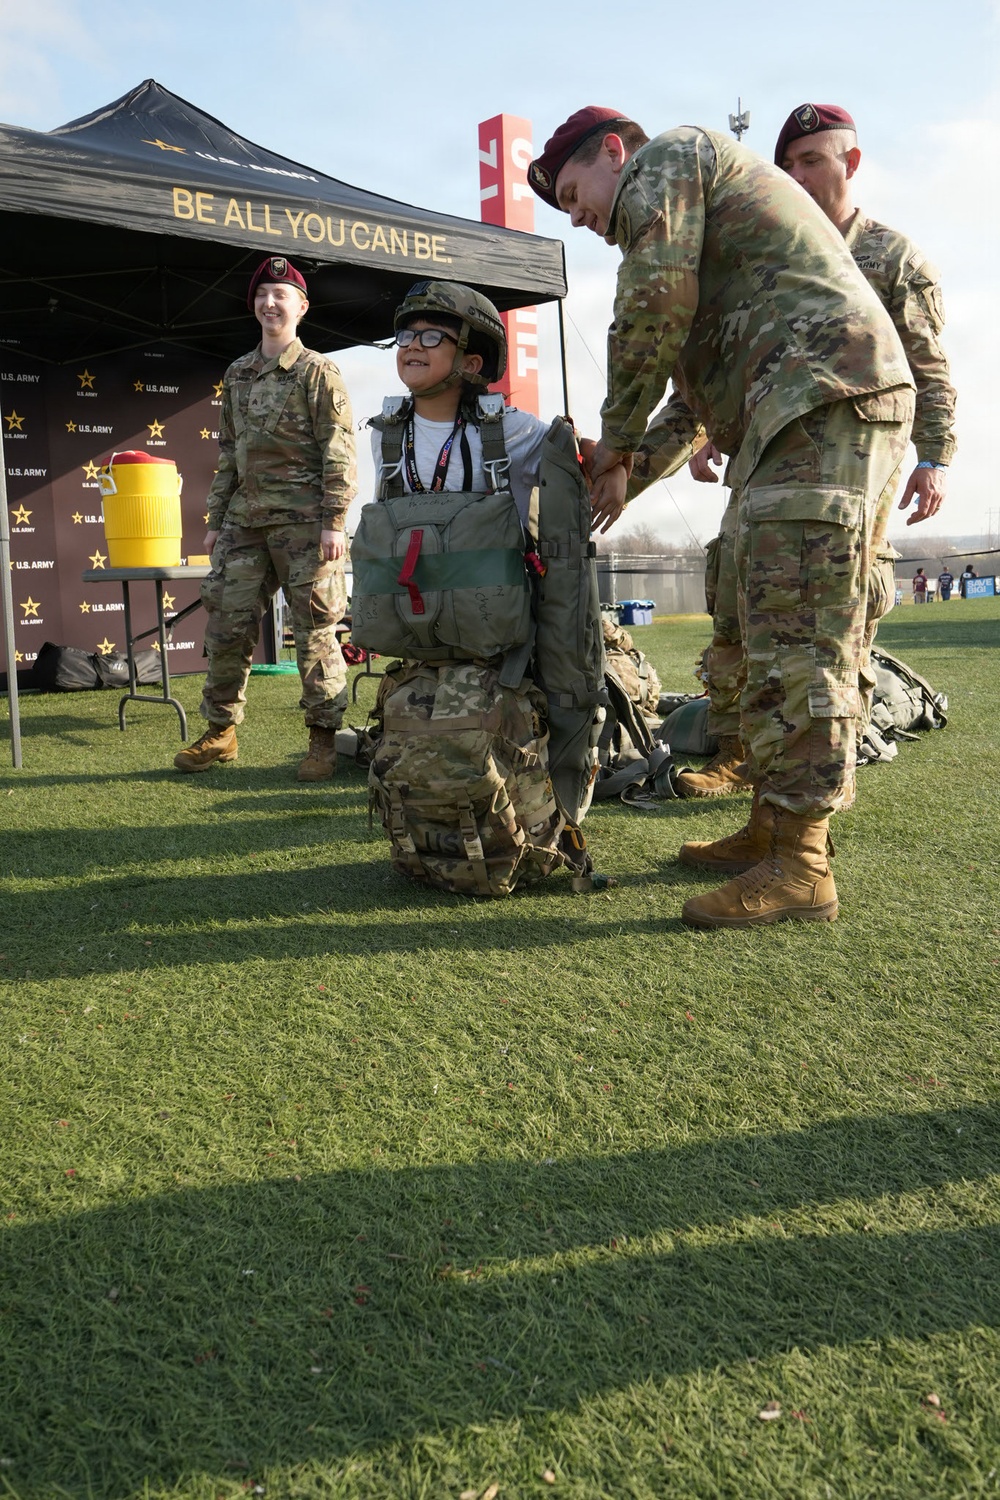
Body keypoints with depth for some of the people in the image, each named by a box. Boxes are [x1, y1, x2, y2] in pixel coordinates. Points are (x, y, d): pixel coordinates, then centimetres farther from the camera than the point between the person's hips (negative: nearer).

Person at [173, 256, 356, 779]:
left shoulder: (318, 372, 0)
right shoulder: (237, 375, 18)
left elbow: (338, 452, -6)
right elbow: (228, 452, 21)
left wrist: (334, 521, -14)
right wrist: (215, 519, 16)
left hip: (302, 517, -6)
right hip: (244, 517, 6)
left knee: (315, 629, -2)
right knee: (226, 623, 5)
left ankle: (324, 737, 7)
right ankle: (220, 731, 17)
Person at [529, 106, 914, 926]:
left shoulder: (664, 159, 7)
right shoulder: (708, 210, 36)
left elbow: (656, 304, -9)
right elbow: (702, 385, 30)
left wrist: (616, 437, 3)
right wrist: (632, 466, 19)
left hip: (820, 396, -10)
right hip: (862, 406, 10)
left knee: (797, 637, -13)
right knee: (791, 636, 9)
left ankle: (800, 866, -11)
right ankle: (773, 828, 15)